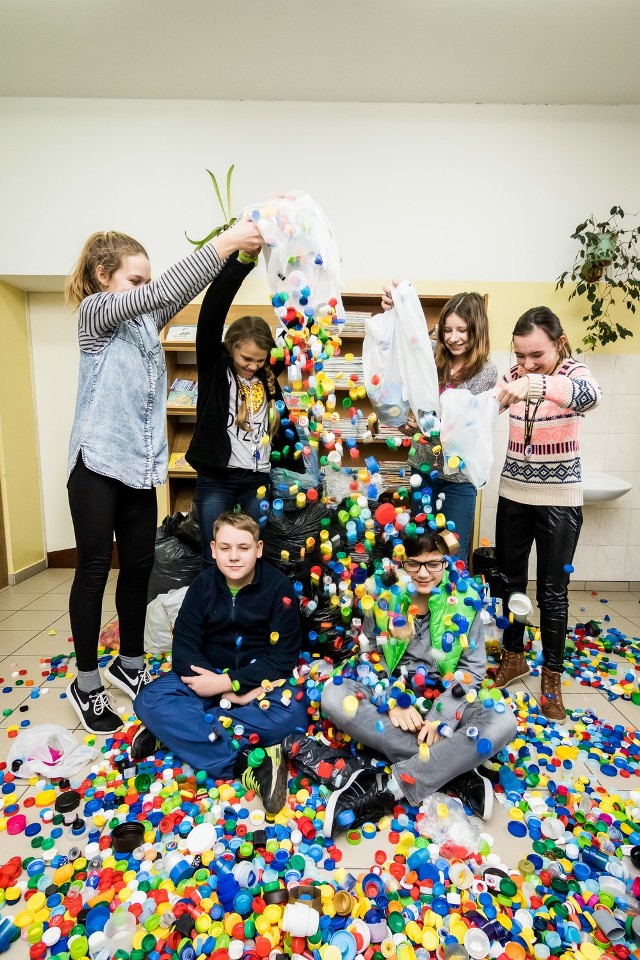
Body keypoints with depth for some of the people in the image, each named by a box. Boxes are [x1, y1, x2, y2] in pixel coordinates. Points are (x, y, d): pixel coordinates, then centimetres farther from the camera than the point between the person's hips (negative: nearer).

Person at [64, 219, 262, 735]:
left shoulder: (145, 317, 12)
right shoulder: (94, 312, -7)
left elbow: (189, 288, 4)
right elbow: (164, 291, -21)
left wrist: (240, 246, -9)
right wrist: (225, 242, -23)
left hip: (141, 463, 7)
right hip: (97, 462, -6)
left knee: (140, 565, 11)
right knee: (94, 570, 3)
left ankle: (130, 664, 29)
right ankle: (87, 683, 19)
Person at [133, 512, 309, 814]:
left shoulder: (278, 587, -12)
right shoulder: (203, 585, -6)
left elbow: (283, 658, -13)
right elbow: (184, 648, -10)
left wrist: (227, 682, -23)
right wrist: (233, 694, -24)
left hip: (261, 678, -2)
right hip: (208, 673, 2)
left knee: (291, 711, -33)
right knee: (150, 700, -23)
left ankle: (173, 732, -24)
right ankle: (249, 763, -32)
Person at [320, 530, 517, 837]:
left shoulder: (463, 602, -4)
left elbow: (473, 668, -5)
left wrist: (440, 716, -19)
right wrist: (392, 702, -21)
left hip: (445, 703, 0)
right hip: (390, 698, 1)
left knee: (503, 723, -29)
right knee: (334, 695, -27)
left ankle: (386, 788, -29)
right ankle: (456, 774, -25)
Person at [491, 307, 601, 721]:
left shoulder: (573, 372, -12)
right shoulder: (514, 376, 0)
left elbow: (590, 395, -35)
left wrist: (536, 384, -53)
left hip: (559, 500, -4)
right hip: (513, 495, 4)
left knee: (553, 591, 5)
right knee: (509, 581, 13)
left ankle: (552, 678, 23)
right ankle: (513, 657, 33)